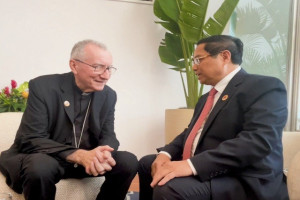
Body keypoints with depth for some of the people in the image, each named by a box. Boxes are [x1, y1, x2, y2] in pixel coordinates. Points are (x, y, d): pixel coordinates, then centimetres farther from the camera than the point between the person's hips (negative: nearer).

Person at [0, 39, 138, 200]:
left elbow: (108, 136, -2)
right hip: (44, 158, -4)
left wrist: (103, 154, -29)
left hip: (86, 159, 5)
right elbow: (31, 140, -22)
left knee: (129, 161, -16)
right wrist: (79, 155, -36)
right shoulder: (42, 87, -16)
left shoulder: (108, 95, 0)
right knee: (40, 167, -37)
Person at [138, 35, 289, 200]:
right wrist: (165, 153, 0)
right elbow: (191, 133, 23)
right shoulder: (207, 98, 19)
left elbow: (258, 140, -25)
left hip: (243, 182, -9)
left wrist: (192, 164, -31)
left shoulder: (265, 87, -11)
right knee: (147, 163, 21)